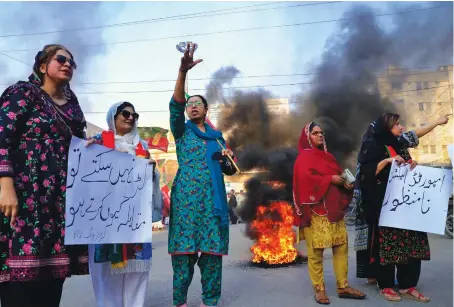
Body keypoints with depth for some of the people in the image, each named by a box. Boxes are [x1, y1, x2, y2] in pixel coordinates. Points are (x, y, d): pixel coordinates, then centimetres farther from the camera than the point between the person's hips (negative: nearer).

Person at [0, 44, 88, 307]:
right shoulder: (23, 93, 4)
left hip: (62, 200, 6)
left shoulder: (72, 107, 21)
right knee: (21, 276, -9)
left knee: (52, 280, 5)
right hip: (26, 196, -6)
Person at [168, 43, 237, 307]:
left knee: (212, 247, 0)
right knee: (184, 246, -4)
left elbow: (229, 170, 20)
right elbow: (175, 105, -12)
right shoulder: (182, 130, 9)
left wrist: (228, 159, -5)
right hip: (187, 194, -3)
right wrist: (183, 72, -25)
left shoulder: (217, 136, 18)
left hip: (213, 196, 3)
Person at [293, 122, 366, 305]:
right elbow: (305, 178, -18)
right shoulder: (304, 157, -2)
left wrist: (346, 182, 0)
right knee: (316, 249, -4)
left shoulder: (327, 156, 22)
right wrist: (330, 179, -15)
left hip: (333, 208, 8)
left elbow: (338, 175, 22)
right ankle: (319, 289, 7)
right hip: (316, 209, -8)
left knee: (342, 244, 7)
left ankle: (343, 286, 16)